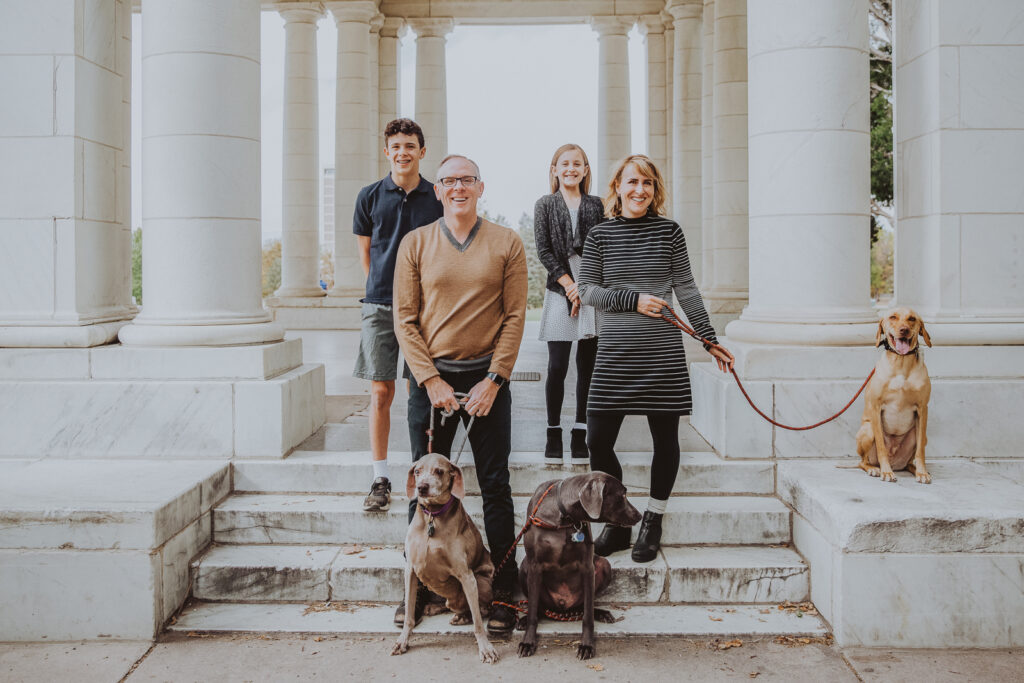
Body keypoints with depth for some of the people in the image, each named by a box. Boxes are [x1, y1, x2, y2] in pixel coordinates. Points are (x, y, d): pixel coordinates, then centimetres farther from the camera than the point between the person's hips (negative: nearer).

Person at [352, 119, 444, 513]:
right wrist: (381, 291, 12)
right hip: (380, 307, 0)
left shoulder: (438, 198, 5)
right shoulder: (370, 197, 6)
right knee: (381, 392, 1)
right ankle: (380, 480, 9)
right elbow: (365, 251, 14)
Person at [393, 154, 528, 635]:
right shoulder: (415, 243, 5)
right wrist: (431, 380, -7)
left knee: (495, 486, 2)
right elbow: (404, 318, 2)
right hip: (430, 376, 1)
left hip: (487, 378, -1)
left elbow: (515, 316, 1)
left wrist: (493, 380, -7)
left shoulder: (506, 244, 4)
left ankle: (503, 591, 11)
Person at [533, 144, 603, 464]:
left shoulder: (596, 206, 11)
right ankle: (554, 432, 7)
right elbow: (544, 250, 1)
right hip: (559, 291, -1)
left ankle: (580, 434, 9)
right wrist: (569, 284, -8)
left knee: (587, 365, 2)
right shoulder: (545, 205, 9)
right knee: (557, 366, -3)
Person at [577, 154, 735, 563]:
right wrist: (633, 300, -11)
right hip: (614, 354, 0)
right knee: (597, 441, -2)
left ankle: (652, 523, 25)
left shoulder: (669, 231, 4)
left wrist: (709, 339, 5)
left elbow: (687, 290, 7)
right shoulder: (601, 235, 4)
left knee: (665, 439, 6)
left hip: (663, 353, 0)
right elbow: (587, 290, 1)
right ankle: (618, 522, 18)